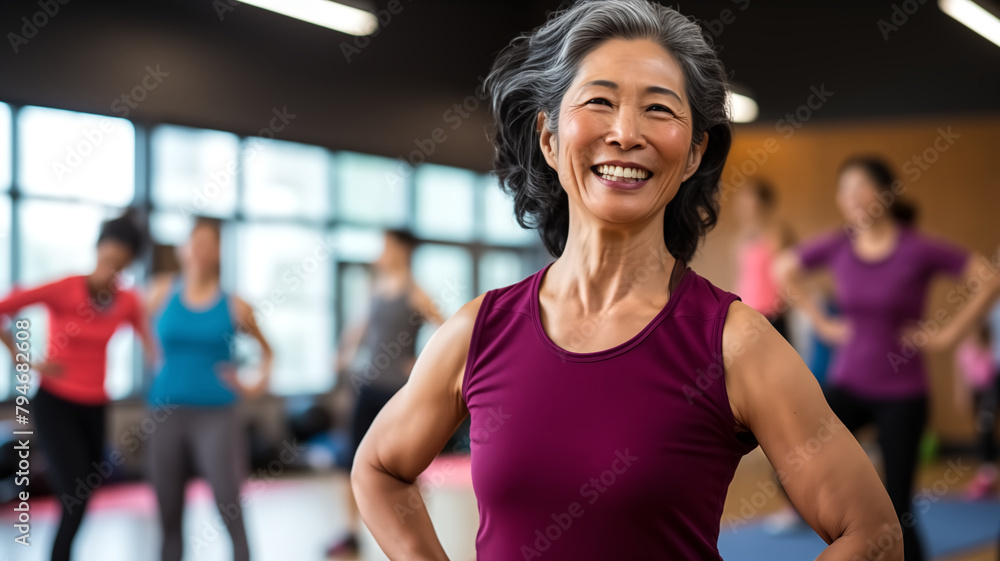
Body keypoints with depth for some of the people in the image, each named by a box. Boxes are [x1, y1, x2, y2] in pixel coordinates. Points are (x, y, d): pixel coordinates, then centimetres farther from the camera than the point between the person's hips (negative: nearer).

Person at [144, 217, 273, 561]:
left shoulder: (234, 305, 1)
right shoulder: (163, 293, 4)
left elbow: (266, 350, 14)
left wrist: (259, 383, -2)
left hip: (216, 416, -2)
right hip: (167, 415, 2)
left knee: (232, 515, -10)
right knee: (169, 520, 8)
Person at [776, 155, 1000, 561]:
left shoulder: (919, 249, -16)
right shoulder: (836, 246, -5)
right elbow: (784, 270, 13)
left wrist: (948, 333, -11)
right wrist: (821, 323, 6)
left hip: (901, 393, -3)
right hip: (848, 384, 4)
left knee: (897, 507, 0)